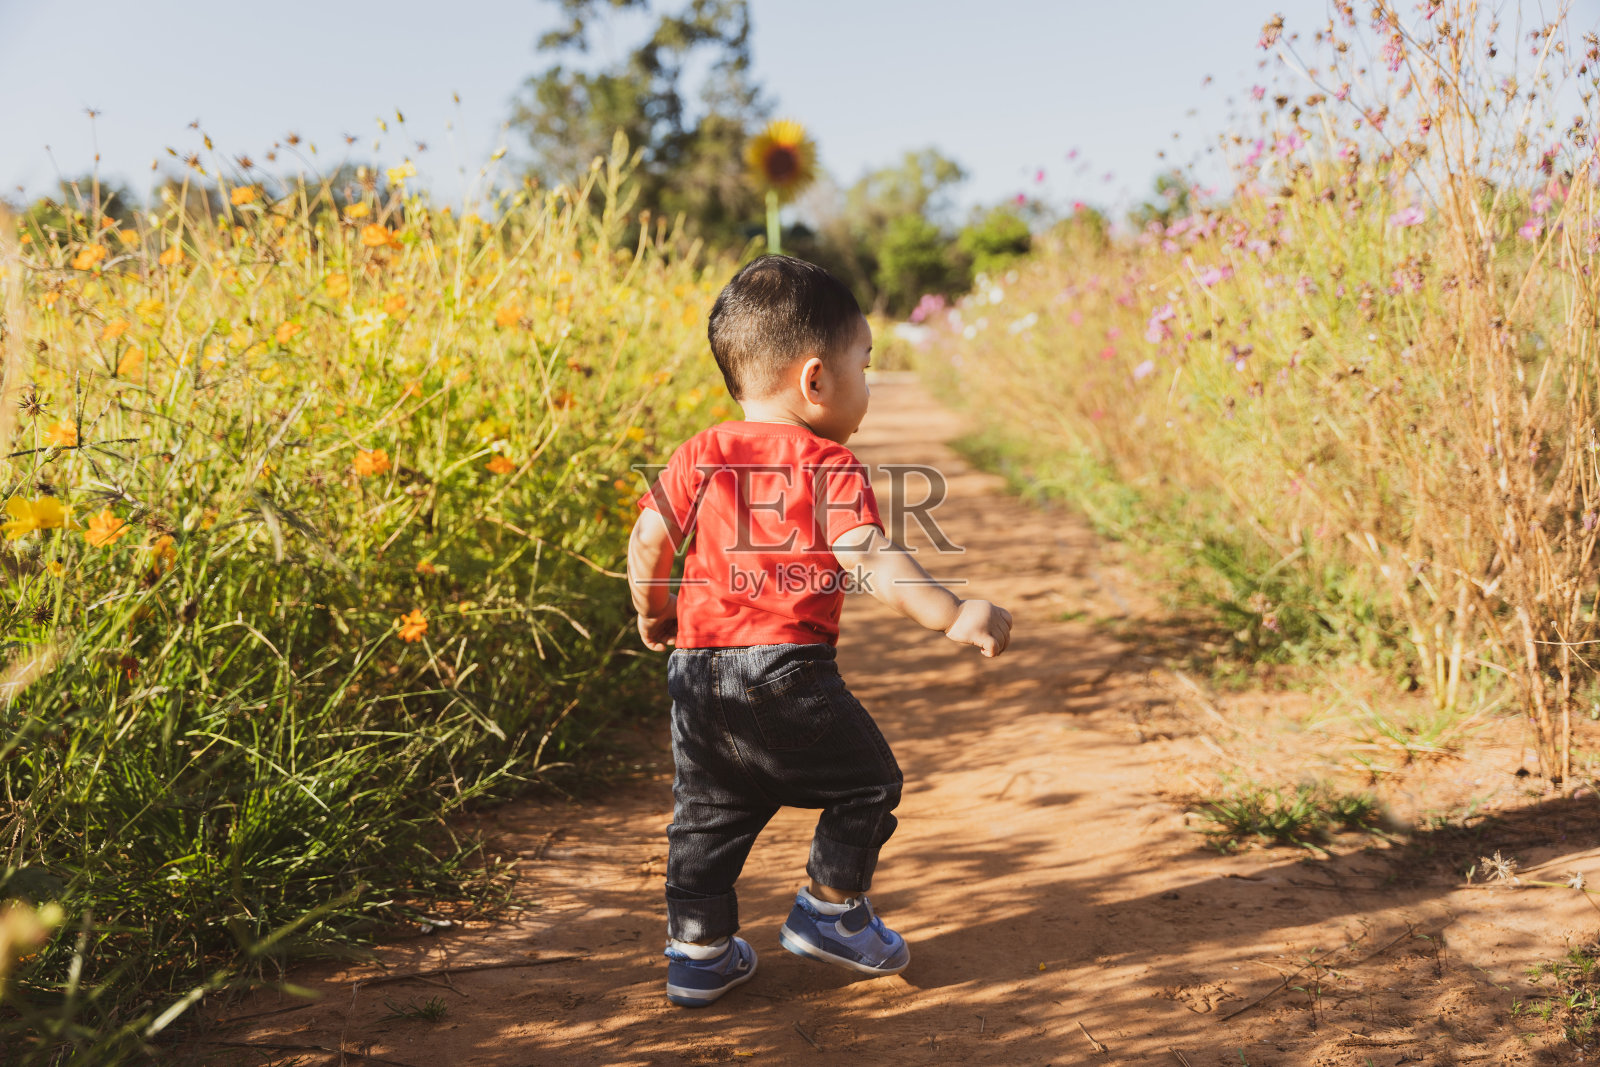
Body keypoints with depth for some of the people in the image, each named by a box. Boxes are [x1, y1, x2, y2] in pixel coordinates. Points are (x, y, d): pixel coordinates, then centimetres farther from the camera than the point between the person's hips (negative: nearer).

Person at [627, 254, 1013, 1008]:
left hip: (697, 663, 6)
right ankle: (831, 911, 26)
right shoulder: (828, 465, -7)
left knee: (708, 810, 18)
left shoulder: (699, 456, 7)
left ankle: (697, 952, 24)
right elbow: (870, 560, -20)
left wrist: (652, 614, 21)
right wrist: (950, 614, -24)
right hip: (785, 667, -6)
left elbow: (648, 541, 5)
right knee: (866, 781, 16)